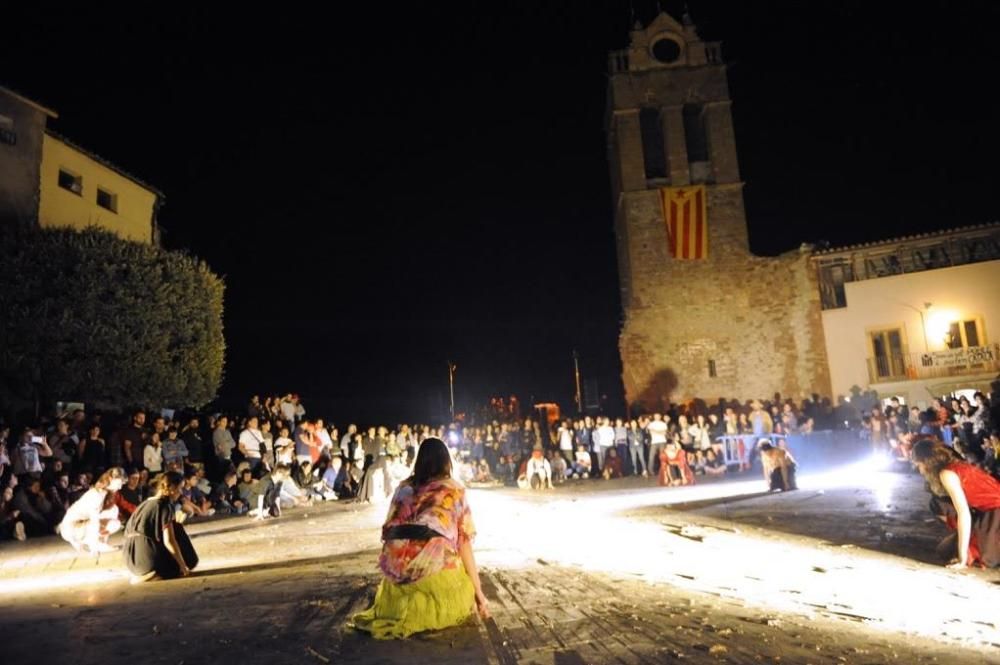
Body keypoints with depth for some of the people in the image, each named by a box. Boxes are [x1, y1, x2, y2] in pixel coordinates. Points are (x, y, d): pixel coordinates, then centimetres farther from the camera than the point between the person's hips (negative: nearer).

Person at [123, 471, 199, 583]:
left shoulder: (147, 502, 15)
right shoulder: (165, 505, -10)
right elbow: (169, 541, -15)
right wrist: (183, 565, -7)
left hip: (132, 557, 8)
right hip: (147, 557, -8)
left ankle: (143, 573, 9)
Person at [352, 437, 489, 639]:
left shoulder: (404, 487, 17)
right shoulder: (454, 490, 8)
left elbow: (388, 532, 18)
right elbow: (464, 543, 6)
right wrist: (478, 592, 12)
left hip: (395, 571, 5)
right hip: (434, 568, -5)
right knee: (464, 592, 22)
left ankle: (396, 605, 7)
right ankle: (427, 612, -3)